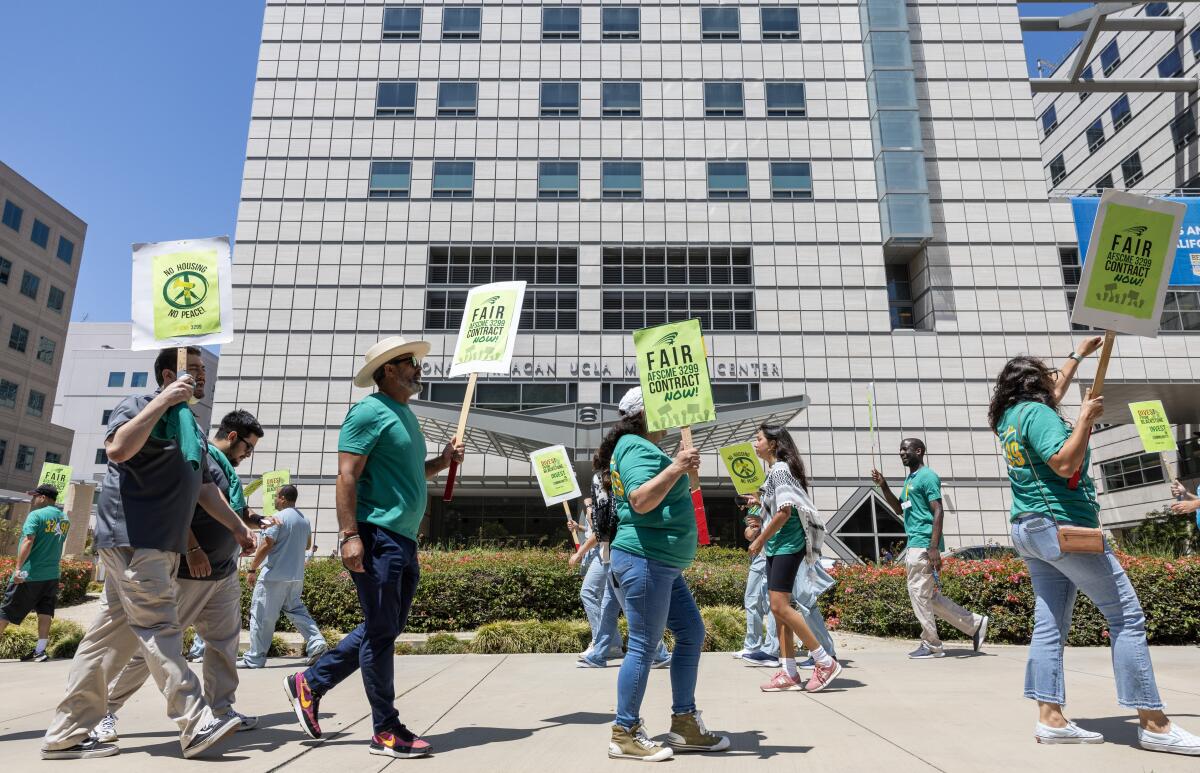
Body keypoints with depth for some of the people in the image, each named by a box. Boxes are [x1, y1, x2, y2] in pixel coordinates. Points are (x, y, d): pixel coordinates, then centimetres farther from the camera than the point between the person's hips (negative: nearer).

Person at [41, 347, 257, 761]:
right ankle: (196, 726, -12)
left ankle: (66, 735, 17)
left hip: (161, 546, 9)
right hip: (132, 540, -9)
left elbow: (205, 488, 25)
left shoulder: (191, 426, 21)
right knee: (160, 630, -11)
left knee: (113, 635, 10)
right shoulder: (139, 405, -3)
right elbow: (117, 449, -24)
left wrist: (237, 526, 20)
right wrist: (164, 400, -20)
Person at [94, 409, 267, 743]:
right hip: (189, 572, -9)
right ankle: (107, 708, 14)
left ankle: (221, 710, 17)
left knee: (225, 641, 10)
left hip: (225, 574, 9)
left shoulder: (228, 470, 16)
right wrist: (193, 549, -24)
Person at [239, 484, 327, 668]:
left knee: (262, 616, 2)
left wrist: (252, 569, -10)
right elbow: (307, 543, 24)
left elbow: (266, 545, -16)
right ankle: (317, 643, 1)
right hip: (296, 576, 7)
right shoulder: (304, 519, 11)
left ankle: (254, 658, 8)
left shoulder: (279, 517, -12)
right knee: (296, 610, 15)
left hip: (274, 577, -7)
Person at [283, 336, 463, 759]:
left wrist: (441, 461, 11)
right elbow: (347, 476, -17)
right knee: (381, 632, -1)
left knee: (384, 630, 17)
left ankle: (310, 683, 30)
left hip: (404, 540, 10)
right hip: (377, 537, -10)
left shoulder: (405, 414, 18)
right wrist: (350, 534, -23)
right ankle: (386, 731, 11)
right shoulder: (370, 411, -10)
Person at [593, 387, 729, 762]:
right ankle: (624, 734, 7)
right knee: (644, 645, -5)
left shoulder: (638, 447, 19)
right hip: (645, 560, -11)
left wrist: (681, 470, 29)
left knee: (692, 633, 12)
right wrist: (676, 468, -33)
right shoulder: (637, 449, -14)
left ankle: (684, 725, 19)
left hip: (662, 564, 11)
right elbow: (640, 501, -28)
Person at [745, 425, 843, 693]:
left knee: (780, 606, -13)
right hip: (776, 546, 10)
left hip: (788, 544, -10)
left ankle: (825, 662, -5)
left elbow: (784, 512, -18)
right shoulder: (773, 470, 17)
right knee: (779, 608, 7)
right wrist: (760, 501, 13)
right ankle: (789, 674, 11)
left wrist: (759, 540, -13)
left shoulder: (780, 469, -11)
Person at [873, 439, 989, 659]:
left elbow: (938, 512, -16)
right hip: (913, 544, 10)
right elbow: (899, 509, 25)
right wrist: (883, 486, 12)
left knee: (919, 593, -4)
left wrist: (934, 548, -23)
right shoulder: (909, 479, 19)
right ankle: (975, 624, 21)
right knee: (930, 596, 13)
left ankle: (931, 645, 7)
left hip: (923, 544, -10)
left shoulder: (927, 476, -9)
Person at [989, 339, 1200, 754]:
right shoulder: (1037, 413, -13)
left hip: (1030, 531, 10)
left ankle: (1050, 718, 5)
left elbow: (1052, 395, 34)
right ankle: (1153, 724, 2)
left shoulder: (1011, 417, 14)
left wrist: (1078, 355, 42)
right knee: (1126, 617, -2)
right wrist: (1086, 418, -15)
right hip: (1064, 527, -9)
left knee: (1049, 624, 6)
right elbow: (1065, 464, -24)